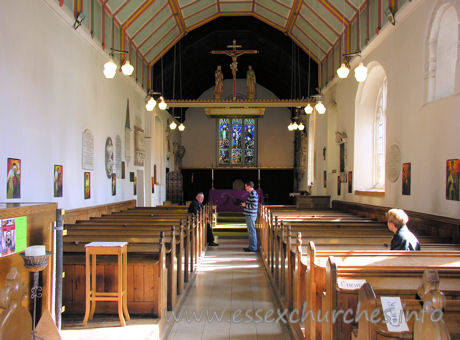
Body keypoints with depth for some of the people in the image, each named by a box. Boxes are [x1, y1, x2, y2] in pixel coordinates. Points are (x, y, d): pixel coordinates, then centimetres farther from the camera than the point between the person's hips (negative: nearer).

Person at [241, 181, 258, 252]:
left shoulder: (253, 194, -18)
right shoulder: (252, 193, 14)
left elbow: (254, 205, -24)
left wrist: (245, 205, -14)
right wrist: (245, 204, 12)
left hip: (251, 216, -11)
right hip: (249, 215, 11)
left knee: (251, 231, -4)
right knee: (251, 231, 15)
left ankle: (253, 248, 1)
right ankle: (251, 246, 23)